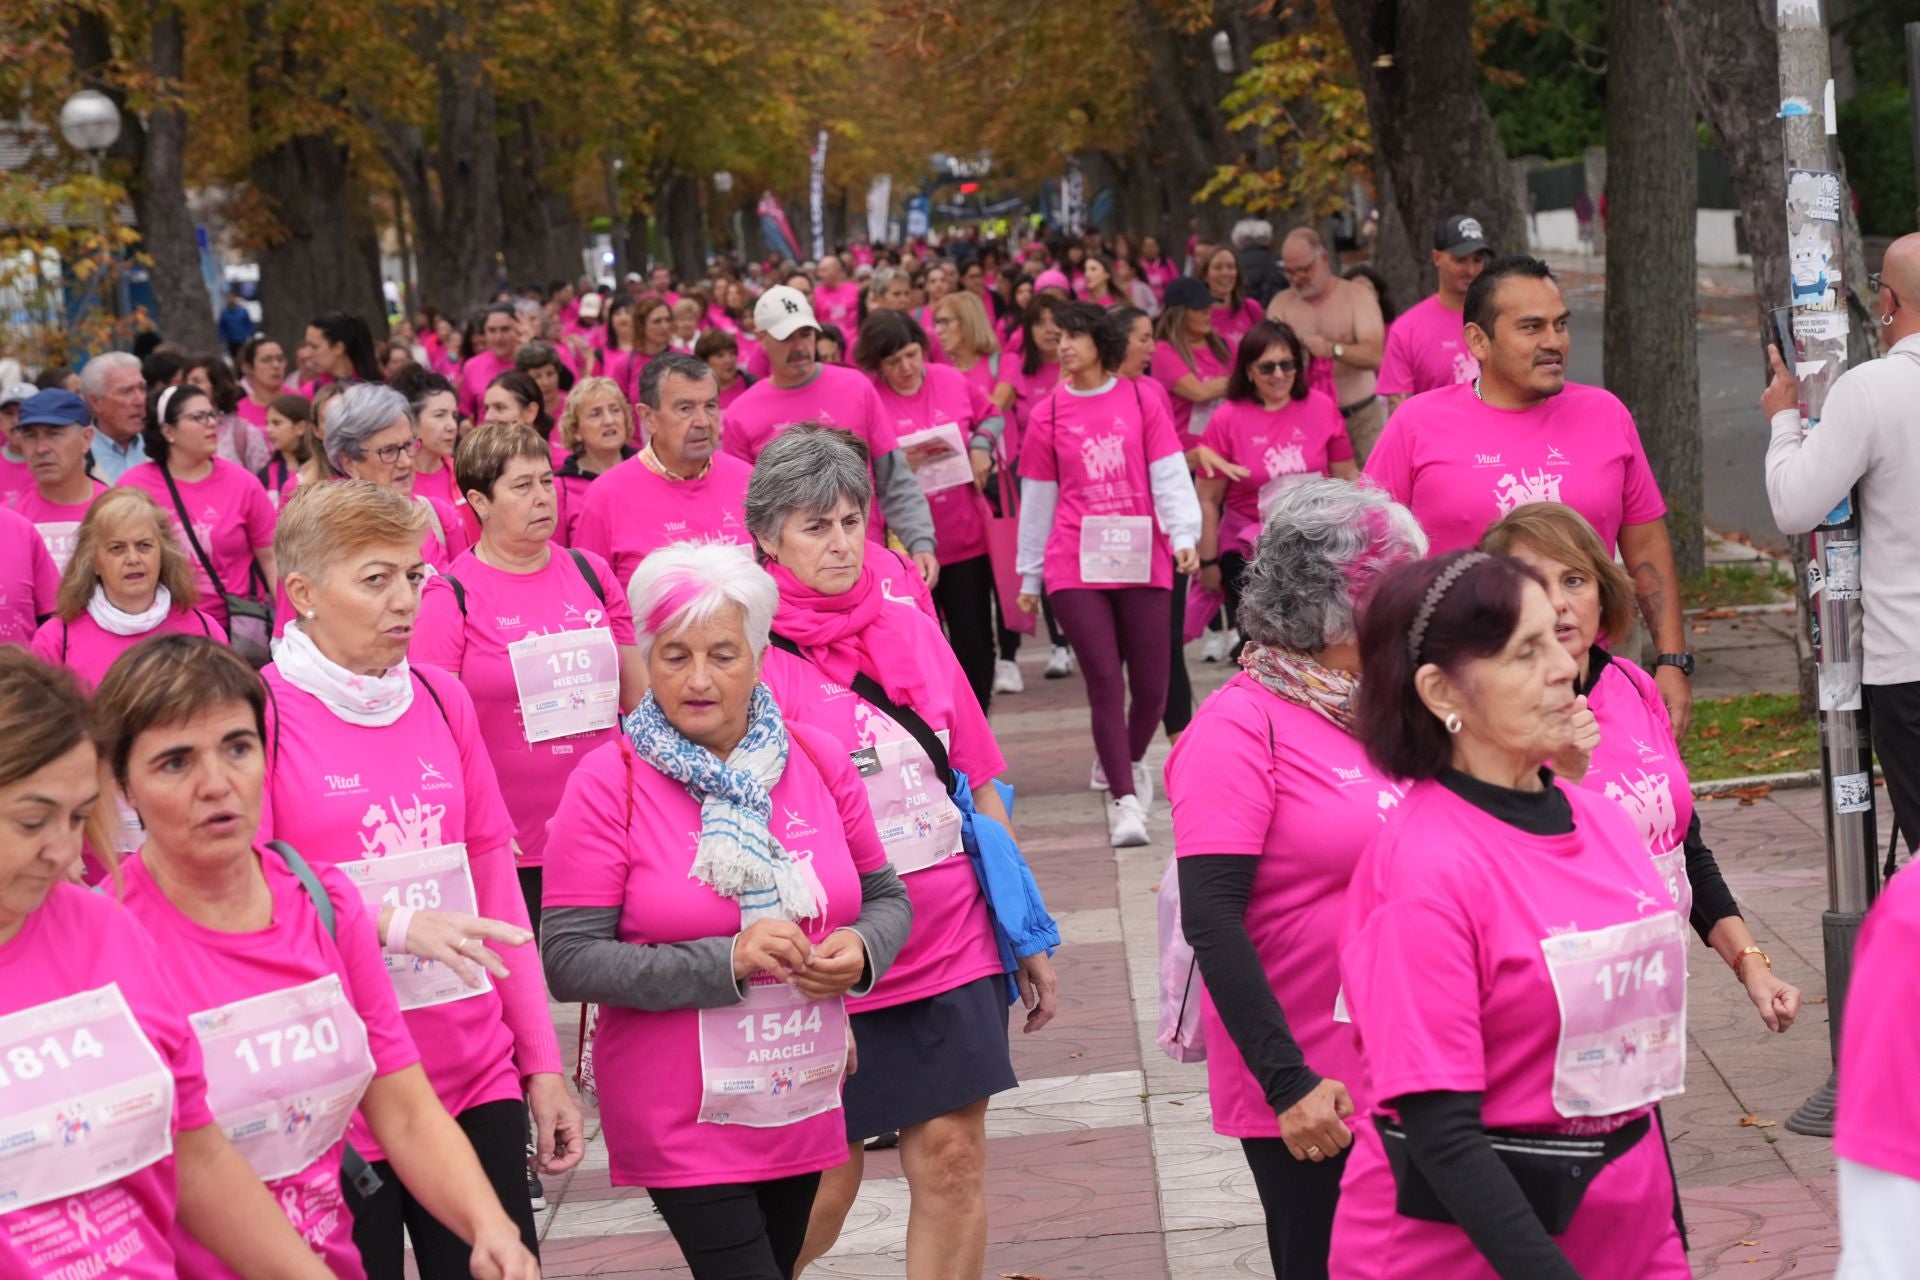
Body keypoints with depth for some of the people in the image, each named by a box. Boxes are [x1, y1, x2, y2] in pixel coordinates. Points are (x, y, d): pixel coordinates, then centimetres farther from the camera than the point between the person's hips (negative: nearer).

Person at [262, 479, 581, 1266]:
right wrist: (397, 924, -24)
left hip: (478, 1080, 4)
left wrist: (542, 1061, 10)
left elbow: (495, 883, 12)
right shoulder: (255, 714, -7)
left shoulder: (443, 699, 8)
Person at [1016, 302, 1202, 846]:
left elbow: (1170, 475, 2)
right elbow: (1036, 500, 11)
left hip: (1142, 562, 0)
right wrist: (1029, 577, 14)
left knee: (1151, 685, 3)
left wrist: (1184, 537, -13)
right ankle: (1125, 800, -3)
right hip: (1076, 568, 0)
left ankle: (1128, 759, 33)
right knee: (1105, 683, -7)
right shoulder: (1047, 415, 6)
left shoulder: (1142, 403, 4)